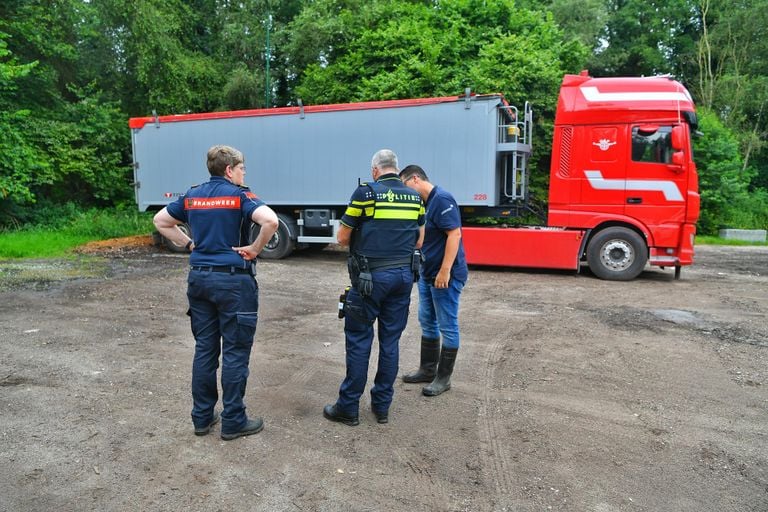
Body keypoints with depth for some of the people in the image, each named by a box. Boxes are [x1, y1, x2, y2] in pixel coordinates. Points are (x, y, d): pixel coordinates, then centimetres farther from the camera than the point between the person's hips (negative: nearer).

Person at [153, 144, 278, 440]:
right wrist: (255, 249, -13)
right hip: (234, 280, -6)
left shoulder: (192, 196, 10)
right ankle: (233, 422, 12)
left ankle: (202, 417, 24)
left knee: (204, 349, 14)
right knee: (235, 352, 3)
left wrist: (189, 243, 14)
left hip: (199, 277, 6)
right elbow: (270, 220, -27)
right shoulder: (239, 195, -9)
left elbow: (161, 221, 20)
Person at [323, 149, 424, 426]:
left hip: (370, 277, -4)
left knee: (359, 340, 5)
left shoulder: (365, 192, -7)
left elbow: (342, 238, -3)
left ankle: (348, 407, 14)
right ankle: (382, 405, 21)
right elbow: (418, 241, 13)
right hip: (403, 275, 5)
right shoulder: (415, 197, 8)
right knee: (390, 341, 11)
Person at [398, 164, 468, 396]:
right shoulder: (424, 203, 12)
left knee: (447, 326, 2)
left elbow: (454, 234, -23)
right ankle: (427, 370, 29)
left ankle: (443, 377, 12)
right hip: (427, 273, 10)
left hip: (446, 275, -10)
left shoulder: (442, 199, -16)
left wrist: (445, 271, -26)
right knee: (427, 323, 16)